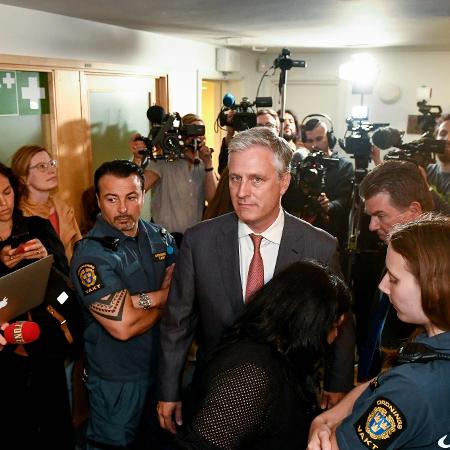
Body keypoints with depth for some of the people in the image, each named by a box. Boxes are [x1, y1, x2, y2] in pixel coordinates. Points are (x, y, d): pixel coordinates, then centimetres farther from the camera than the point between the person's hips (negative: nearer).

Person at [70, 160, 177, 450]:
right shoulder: (90, 254, -21)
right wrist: (162, 301, -11)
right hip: (117, 379, -6)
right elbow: (124, 326, -27)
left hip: (164, 363, 6)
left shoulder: (161, 238, -1)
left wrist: (141, 300, -25)